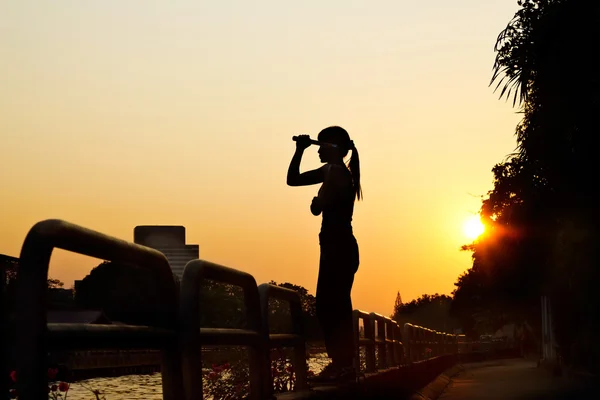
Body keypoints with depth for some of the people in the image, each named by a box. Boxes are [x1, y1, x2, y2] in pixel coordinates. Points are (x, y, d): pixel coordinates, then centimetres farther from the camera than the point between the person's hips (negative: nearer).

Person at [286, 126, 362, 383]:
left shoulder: (337, 171, -11)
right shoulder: (332, 172, 17)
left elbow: (317, 208, -18)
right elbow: (292, 179, 20)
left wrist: (317, 200, 4)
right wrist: (299, 151, 11)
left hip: (340, 248, -10)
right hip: (337, 248, 10)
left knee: (330, 306, -11)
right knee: (334, 306, 9)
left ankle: (342, 366, -12)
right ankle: (343, 364, 12)